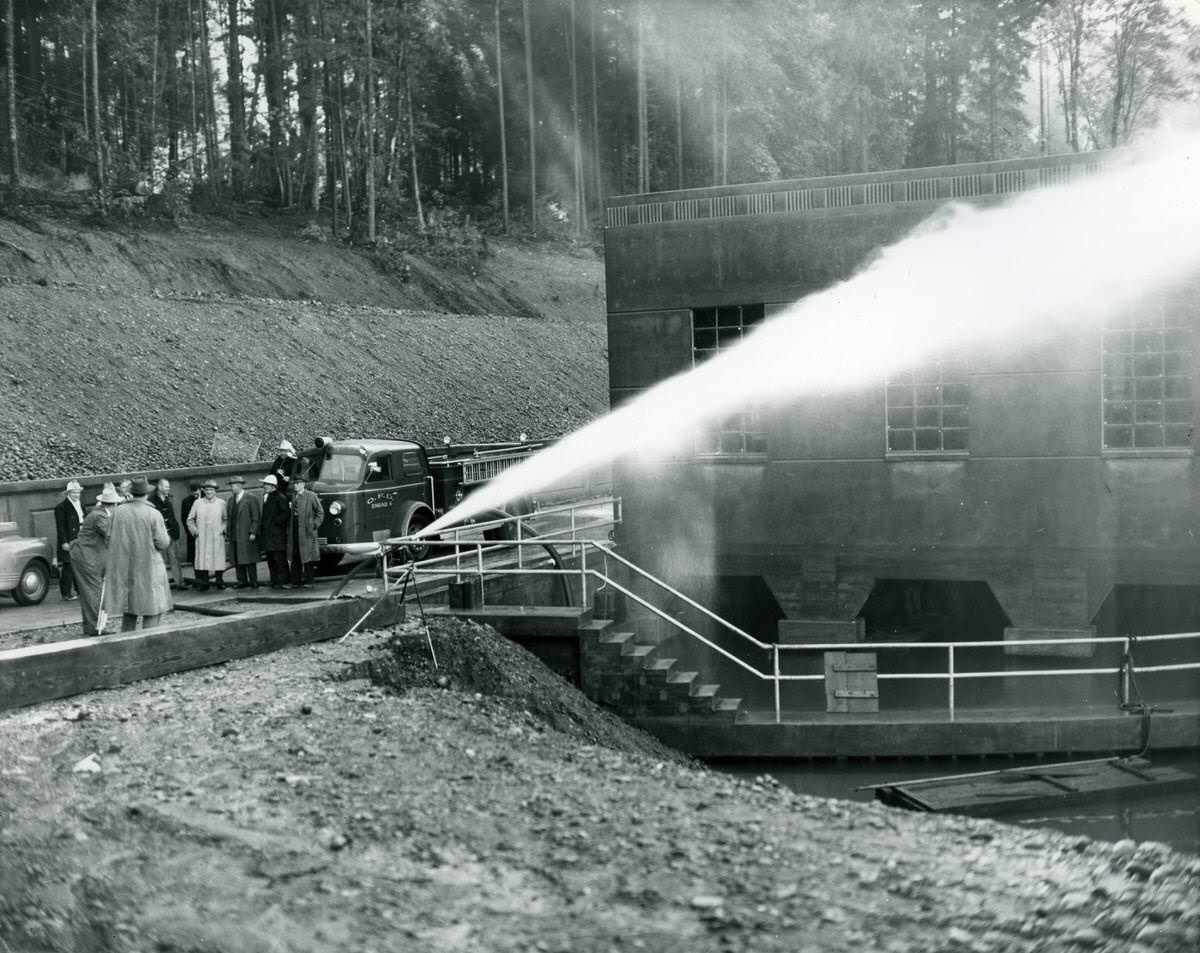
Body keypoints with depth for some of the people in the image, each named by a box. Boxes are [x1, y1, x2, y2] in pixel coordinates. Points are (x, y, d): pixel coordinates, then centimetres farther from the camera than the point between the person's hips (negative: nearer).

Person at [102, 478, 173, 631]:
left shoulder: (117, 511, -1)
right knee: (152, 608, 2)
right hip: (148, 567, -4)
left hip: (123, 569, 4)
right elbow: (163, 543, -9)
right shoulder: (154, 514, -12)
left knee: (128, 610, 14)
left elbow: (109, 538, 5)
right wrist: (166, 535, 12)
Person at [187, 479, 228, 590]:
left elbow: (226, 519, 13)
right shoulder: (197, 503, 6)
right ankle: (204, 583, 2)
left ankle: (220, 581, 12)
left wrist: (223, 529, 0)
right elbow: (190, 519, 13)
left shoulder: (221, 503, 6)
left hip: (217, 538, 0)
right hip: (202, 538, 0)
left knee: (218, 559, 0)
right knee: (202, 559, -4)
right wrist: (194, 530, 3)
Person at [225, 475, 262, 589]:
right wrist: (228, 532, 7)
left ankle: (253, 582, 1)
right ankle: (242, 582, 11)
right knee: (237, 560, 5)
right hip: (234, 536, 6)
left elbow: (256, 518, -7)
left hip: (247, 536, -6)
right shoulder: (230, 501, 15)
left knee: (249, 560, -5)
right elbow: (227, 518, 16)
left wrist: (253, 532, -13)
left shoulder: (251, 499, -4)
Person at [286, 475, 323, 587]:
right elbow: (292, 513, 19)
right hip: (294, 531, 5)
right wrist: (289, 527, 8)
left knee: (308, 556, -1)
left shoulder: (311, 496, -2)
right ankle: (295, 581, 8)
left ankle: (308, 580, 4)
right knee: (295, 557, 5)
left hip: (306, 531, -5)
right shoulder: (293, 497, 14)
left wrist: (314, 525, -8)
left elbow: (320, 512, -1)